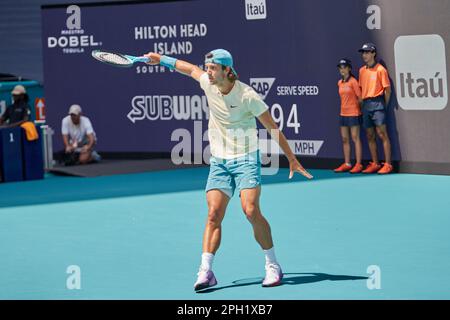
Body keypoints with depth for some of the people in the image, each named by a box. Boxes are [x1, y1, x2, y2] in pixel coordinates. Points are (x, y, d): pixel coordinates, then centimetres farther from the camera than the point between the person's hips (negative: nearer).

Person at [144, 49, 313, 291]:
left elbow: (273, 129, -9)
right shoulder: (208, 83, -2)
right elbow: (190, 68, 21)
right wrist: (160, 59, 28)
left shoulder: (247, 96, -16)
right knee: (214, 214, -8)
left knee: (251, 210, -18)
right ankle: (206, 271, -11)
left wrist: (292, 159, -7)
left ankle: (273, 266, -5)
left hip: (245, 159, -4)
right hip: (219, 162, 5)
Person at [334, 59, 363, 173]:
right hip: (343, 114, 7)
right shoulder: (340, 83, 11)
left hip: (353, 114, -7)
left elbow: (360, 97, -8)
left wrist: (359, 109, -2)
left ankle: (358, 164, -5)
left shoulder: (353, 81, -10)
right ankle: (347, 164, 14)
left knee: (355, 138, -6)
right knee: (344, 139, 8)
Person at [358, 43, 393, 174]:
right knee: (370, 136, 9)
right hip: (366, 104, 7)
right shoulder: (362, 70, 14)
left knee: (382, 134, -10)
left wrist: (384, 106, -3)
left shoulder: (380, 69, -5)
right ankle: (375, 164, 16)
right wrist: (363, 104, 10)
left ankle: (388, 164, -11)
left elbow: (387, 89, -5)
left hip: (377, 103, -7)